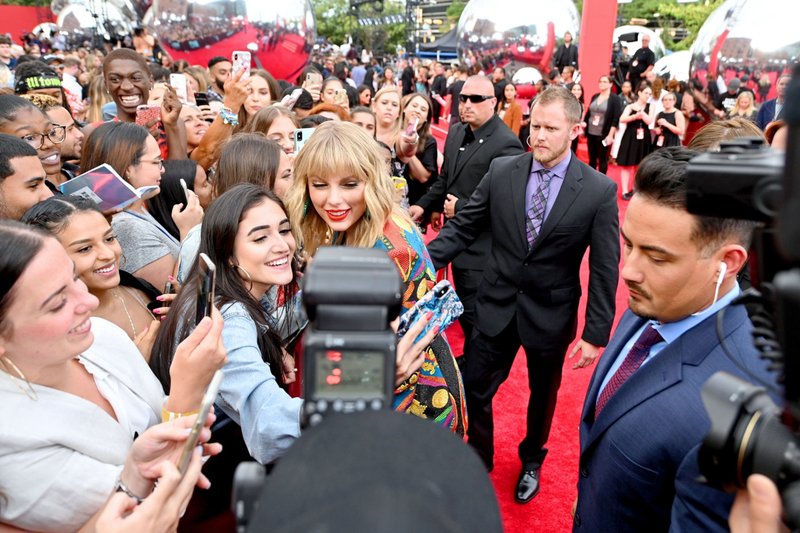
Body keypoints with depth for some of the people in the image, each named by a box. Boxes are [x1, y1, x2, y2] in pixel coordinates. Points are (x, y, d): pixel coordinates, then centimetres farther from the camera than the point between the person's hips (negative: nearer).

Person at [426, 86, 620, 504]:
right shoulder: (501, 171, -7)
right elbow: (463, 226, -3)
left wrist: (596, 334, -10)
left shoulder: (599, 191, -12)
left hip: (551, 314, -1)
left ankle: (531, 460, 50)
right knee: (474, 390, 11)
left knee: (542, 395, 21)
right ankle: (478, 458, 40)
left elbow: (604, 268, -9)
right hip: (496, 305, 1)